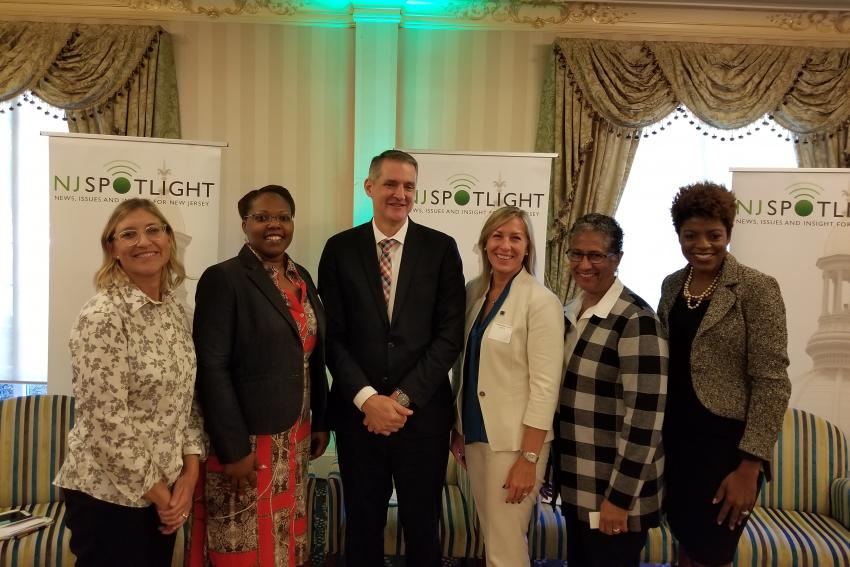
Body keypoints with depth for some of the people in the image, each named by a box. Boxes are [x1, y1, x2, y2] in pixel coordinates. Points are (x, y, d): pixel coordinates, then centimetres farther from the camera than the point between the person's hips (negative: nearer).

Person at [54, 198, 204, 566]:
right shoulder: (102, 315, -17)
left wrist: (190, 472, -3)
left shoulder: (175, 310, 4)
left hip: (167, 488, 7)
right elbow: (104, 421, -20)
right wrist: (155, 491, -12)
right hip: (109, 493, -7)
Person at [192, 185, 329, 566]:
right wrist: (233, 448, -18)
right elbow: (212, 369, -16)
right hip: (246, 441, -6)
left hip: (294, 438, 6)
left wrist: (320, 421, 12)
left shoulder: (302, 278, 9)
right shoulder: (223, 279, -12)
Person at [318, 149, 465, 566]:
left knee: (422, 525, 13)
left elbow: (450, 334, -5)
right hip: (358, 410, 1)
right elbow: (332, 334, -2)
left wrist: (404, 397, -11)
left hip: (423, 411, 0)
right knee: (362, 524, 16)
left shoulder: (441, 248, 0)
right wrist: (367, 398, -12)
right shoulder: (340, 248, 2)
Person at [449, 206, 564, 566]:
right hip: (475, 433, 6)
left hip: (514, 440, -6)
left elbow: (545, 387, -16)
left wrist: (529, 458, -17)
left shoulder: (541, 302, -14)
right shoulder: (473, 292, 5)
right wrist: (457, 427, 11)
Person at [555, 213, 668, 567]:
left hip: (615, 488, -7)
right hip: (576, 483, 7)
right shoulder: (571, 313, 5)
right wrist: (560, 471, 13)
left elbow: (645, 419, -21)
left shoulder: (636, 321, -18)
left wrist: (619, 497, -18)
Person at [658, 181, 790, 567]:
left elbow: (771, 382, -14)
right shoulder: (672, 285, 6)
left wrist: (750, 465, -17)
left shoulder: (757, 289, -12)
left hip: (724, 441, -5)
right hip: (674, 437, 5)